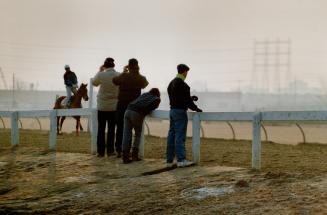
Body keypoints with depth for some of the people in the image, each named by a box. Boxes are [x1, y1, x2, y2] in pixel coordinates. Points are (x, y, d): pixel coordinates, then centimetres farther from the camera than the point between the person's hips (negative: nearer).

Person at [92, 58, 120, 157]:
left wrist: (99, 71, 15)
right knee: (111, 129, 8)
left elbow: (94, 82, 9)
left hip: (102, 106, -1)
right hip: (114, 106, 1)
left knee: (101, 129, 7)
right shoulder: (119, 76, -9)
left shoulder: (101, 75, -12)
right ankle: (110, 150, 10)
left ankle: (101, 151, 7)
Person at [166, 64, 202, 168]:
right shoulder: (182, 84, -16)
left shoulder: (171, 83, 14)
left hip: (172, 110, 9)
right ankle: (181, 160, -9)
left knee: (172, 135, 10)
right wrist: (195, 108, -7)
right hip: (180, 111, -9)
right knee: (180, 136, -9)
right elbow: (187, 100, -18)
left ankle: (169, 160, 13)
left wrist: (191, 98, 23)